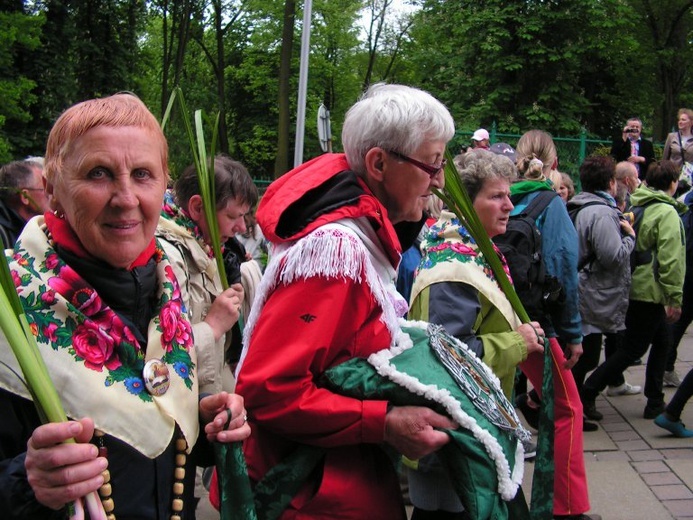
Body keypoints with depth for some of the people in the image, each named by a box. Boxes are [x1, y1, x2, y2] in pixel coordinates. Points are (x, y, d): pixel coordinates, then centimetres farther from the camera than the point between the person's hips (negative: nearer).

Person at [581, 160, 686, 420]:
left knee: (660, 342, 19)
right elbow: (670, 259, -20)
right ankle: (587, 393, -4)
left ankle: (655, 402, 25)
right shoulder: (667, 213, -15)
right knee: (633, 349, -2)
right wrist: (675, 298, -17)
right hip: (651, 291, -9)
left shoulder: (635, 206, 9)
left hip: (633, 286, 9)